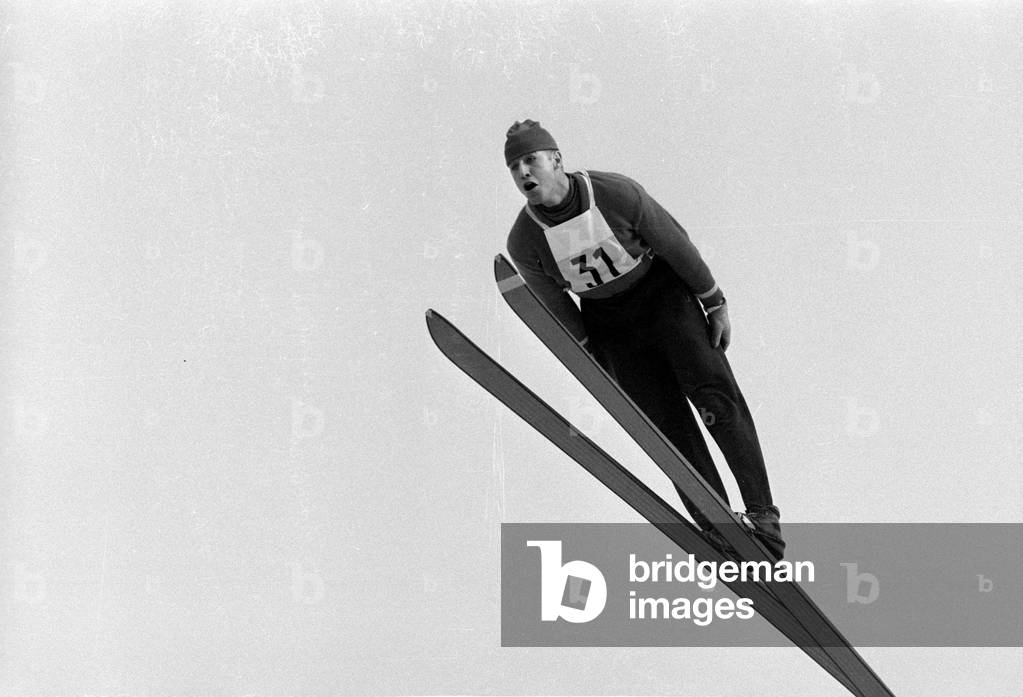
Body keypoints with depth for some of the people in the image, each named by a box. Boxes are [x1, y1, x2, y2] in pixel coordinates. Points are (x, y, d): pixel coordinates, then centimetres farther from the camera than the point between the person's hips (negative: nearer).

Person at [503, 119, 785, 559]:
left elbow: (675, 243, -10)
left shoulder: (616, 193, -24)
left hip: (665, 294, -2)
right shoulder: (524, 243, -17)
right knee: (669, 424, -5)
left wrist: (716, 305, -3)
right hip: (611, 323, 2)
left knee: (714, 393, -17)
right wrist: (596, 366, 5)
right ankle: (718, 532, 1)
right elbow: (557, 308, -1)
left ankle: (761, 513, -15)